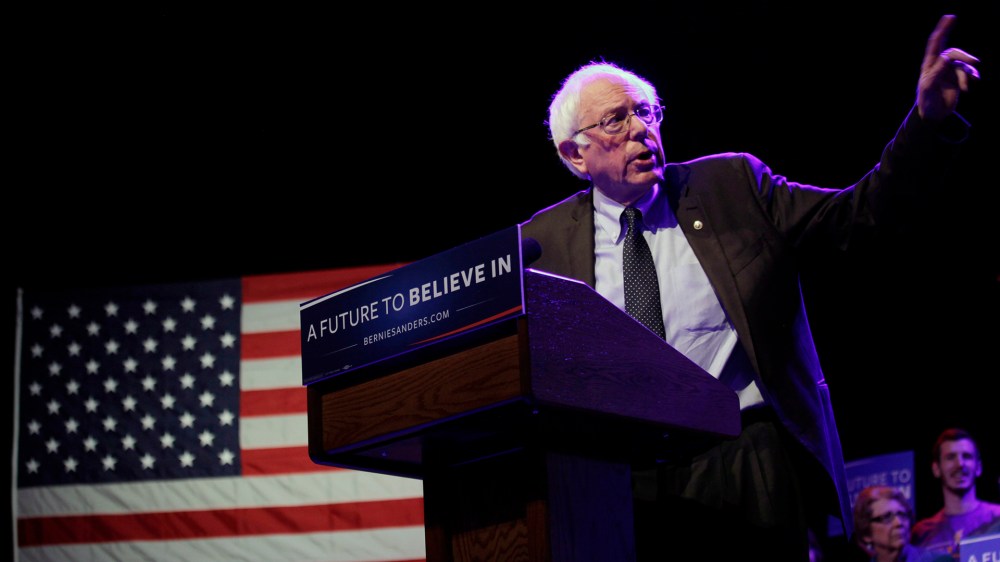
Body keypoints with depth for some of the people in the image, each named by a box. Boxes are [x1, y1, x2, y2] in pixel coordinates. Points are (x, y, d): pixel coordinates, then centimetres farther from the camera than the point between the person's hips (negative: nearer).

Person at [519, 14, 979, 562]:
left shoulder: (732, 185, 9)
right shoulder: (542, 241, 7)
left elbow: (859, 211, 7)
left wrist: (929, 118, -4)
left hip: (748, 461, 1)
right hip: (626, 482, 0)